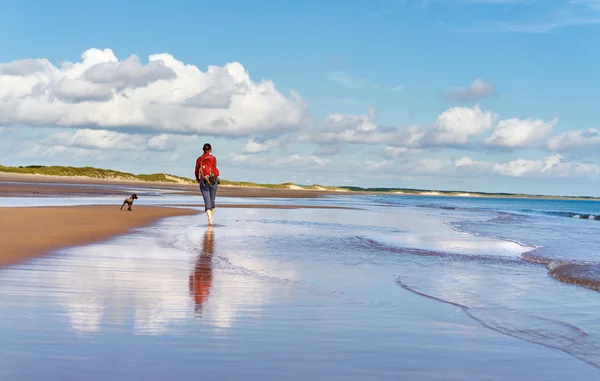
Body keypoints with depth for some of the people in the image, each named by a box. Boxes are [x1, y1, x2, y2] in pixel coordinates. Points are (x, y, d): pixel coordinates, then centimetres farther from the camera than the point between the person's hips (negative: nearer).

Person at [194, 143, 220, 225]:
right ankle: (211, 218, 26)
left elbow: (196, 171, 11)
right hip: (213, 181, 0)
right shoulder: (213, 158, 1)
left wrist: (197, 179, 27)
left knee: (207, 201, -5)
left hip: (204, 181, 0)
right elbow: (214, 170, -8)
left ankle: (210, 220, -20)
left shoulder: (199, 159, 4)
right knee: (212, 200, 17)